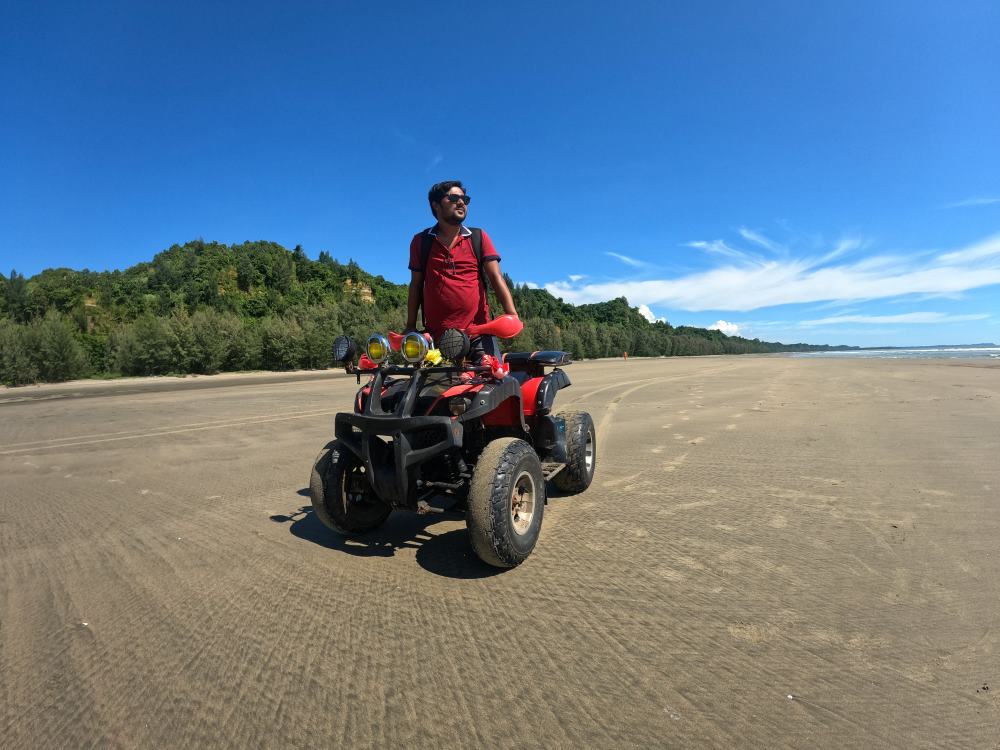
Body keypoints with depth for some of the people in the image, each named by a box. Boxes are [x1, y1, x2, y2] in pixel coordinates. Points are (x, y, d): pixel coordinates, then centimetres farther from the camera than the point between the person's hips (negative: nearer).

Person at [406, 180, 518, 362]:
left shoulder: (479, 238, 10)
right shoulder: (420, 241, 11)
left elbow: (495, 277, 1)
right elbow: (416, 285, 14)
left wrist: (512, 316, -13)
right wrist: (410, 327, 11)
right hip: (435, 336, 1)